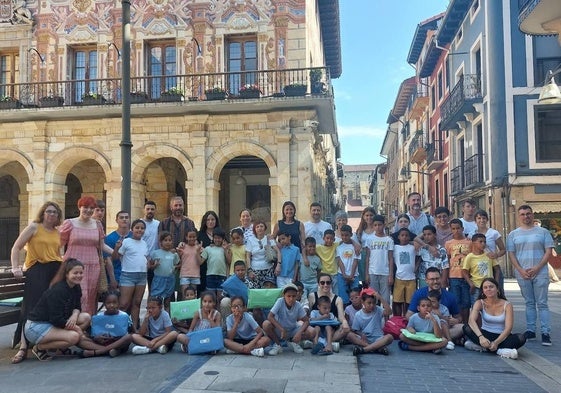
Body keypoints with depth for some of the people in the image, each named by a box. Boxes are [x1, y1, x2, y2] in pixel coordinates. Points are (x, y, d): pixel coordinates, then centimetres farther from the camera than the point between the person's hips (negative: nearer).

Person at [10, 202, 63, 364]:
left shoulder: (58, 233, 18)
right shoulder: (34, 227, 2)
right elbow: (16, 247, -1)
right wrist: (16, 268, -10)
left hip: (55, 271, 5)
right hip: (36, 270, -5)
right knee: (31, 309, -11)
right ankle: (23, 348, -10)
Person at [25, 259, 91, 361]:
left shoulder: (76, 288, 2)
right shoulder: (58, 291, -24)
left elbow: (77, 306, 9)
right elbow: (56, 320, -25)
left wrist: (75, 315, -16)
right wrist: (76, 328, -16)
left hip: (52, 324, 9)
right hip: (36, 326, -9)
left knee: (86, 318, -6)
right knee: (74, 337, -27)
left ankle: (62, 346, 4)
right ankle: (39, 347, -6)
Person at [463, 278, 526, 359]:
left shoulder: (507, 305, -7)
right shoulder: (480, 303, -5)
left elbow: (508, 328, -17)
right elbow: (471, 320, -23)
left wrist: (496, 342, -32)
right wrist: (480, 337, -41)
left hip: (501, 336, 0)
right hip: (485, 335, 0)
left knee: (521, 338, -30)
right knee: (466, 328, -27)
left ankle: (481, 346, -31)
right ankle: (500, 350, -31)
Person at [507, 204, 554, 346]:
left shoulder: (543, 232, 4)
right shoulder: (513, 234, 9)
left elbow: (548, 252, 0)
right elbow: (511, 254, 6)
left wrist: (537, 268, -11)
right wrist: (521, 270, -7)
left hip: (540, 273, -2)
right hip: (522, 274, 2)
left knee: (542, 304, -2)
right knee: (529, 303, 9)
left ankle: (545, 333, -1)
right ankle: (530, 331, 14)